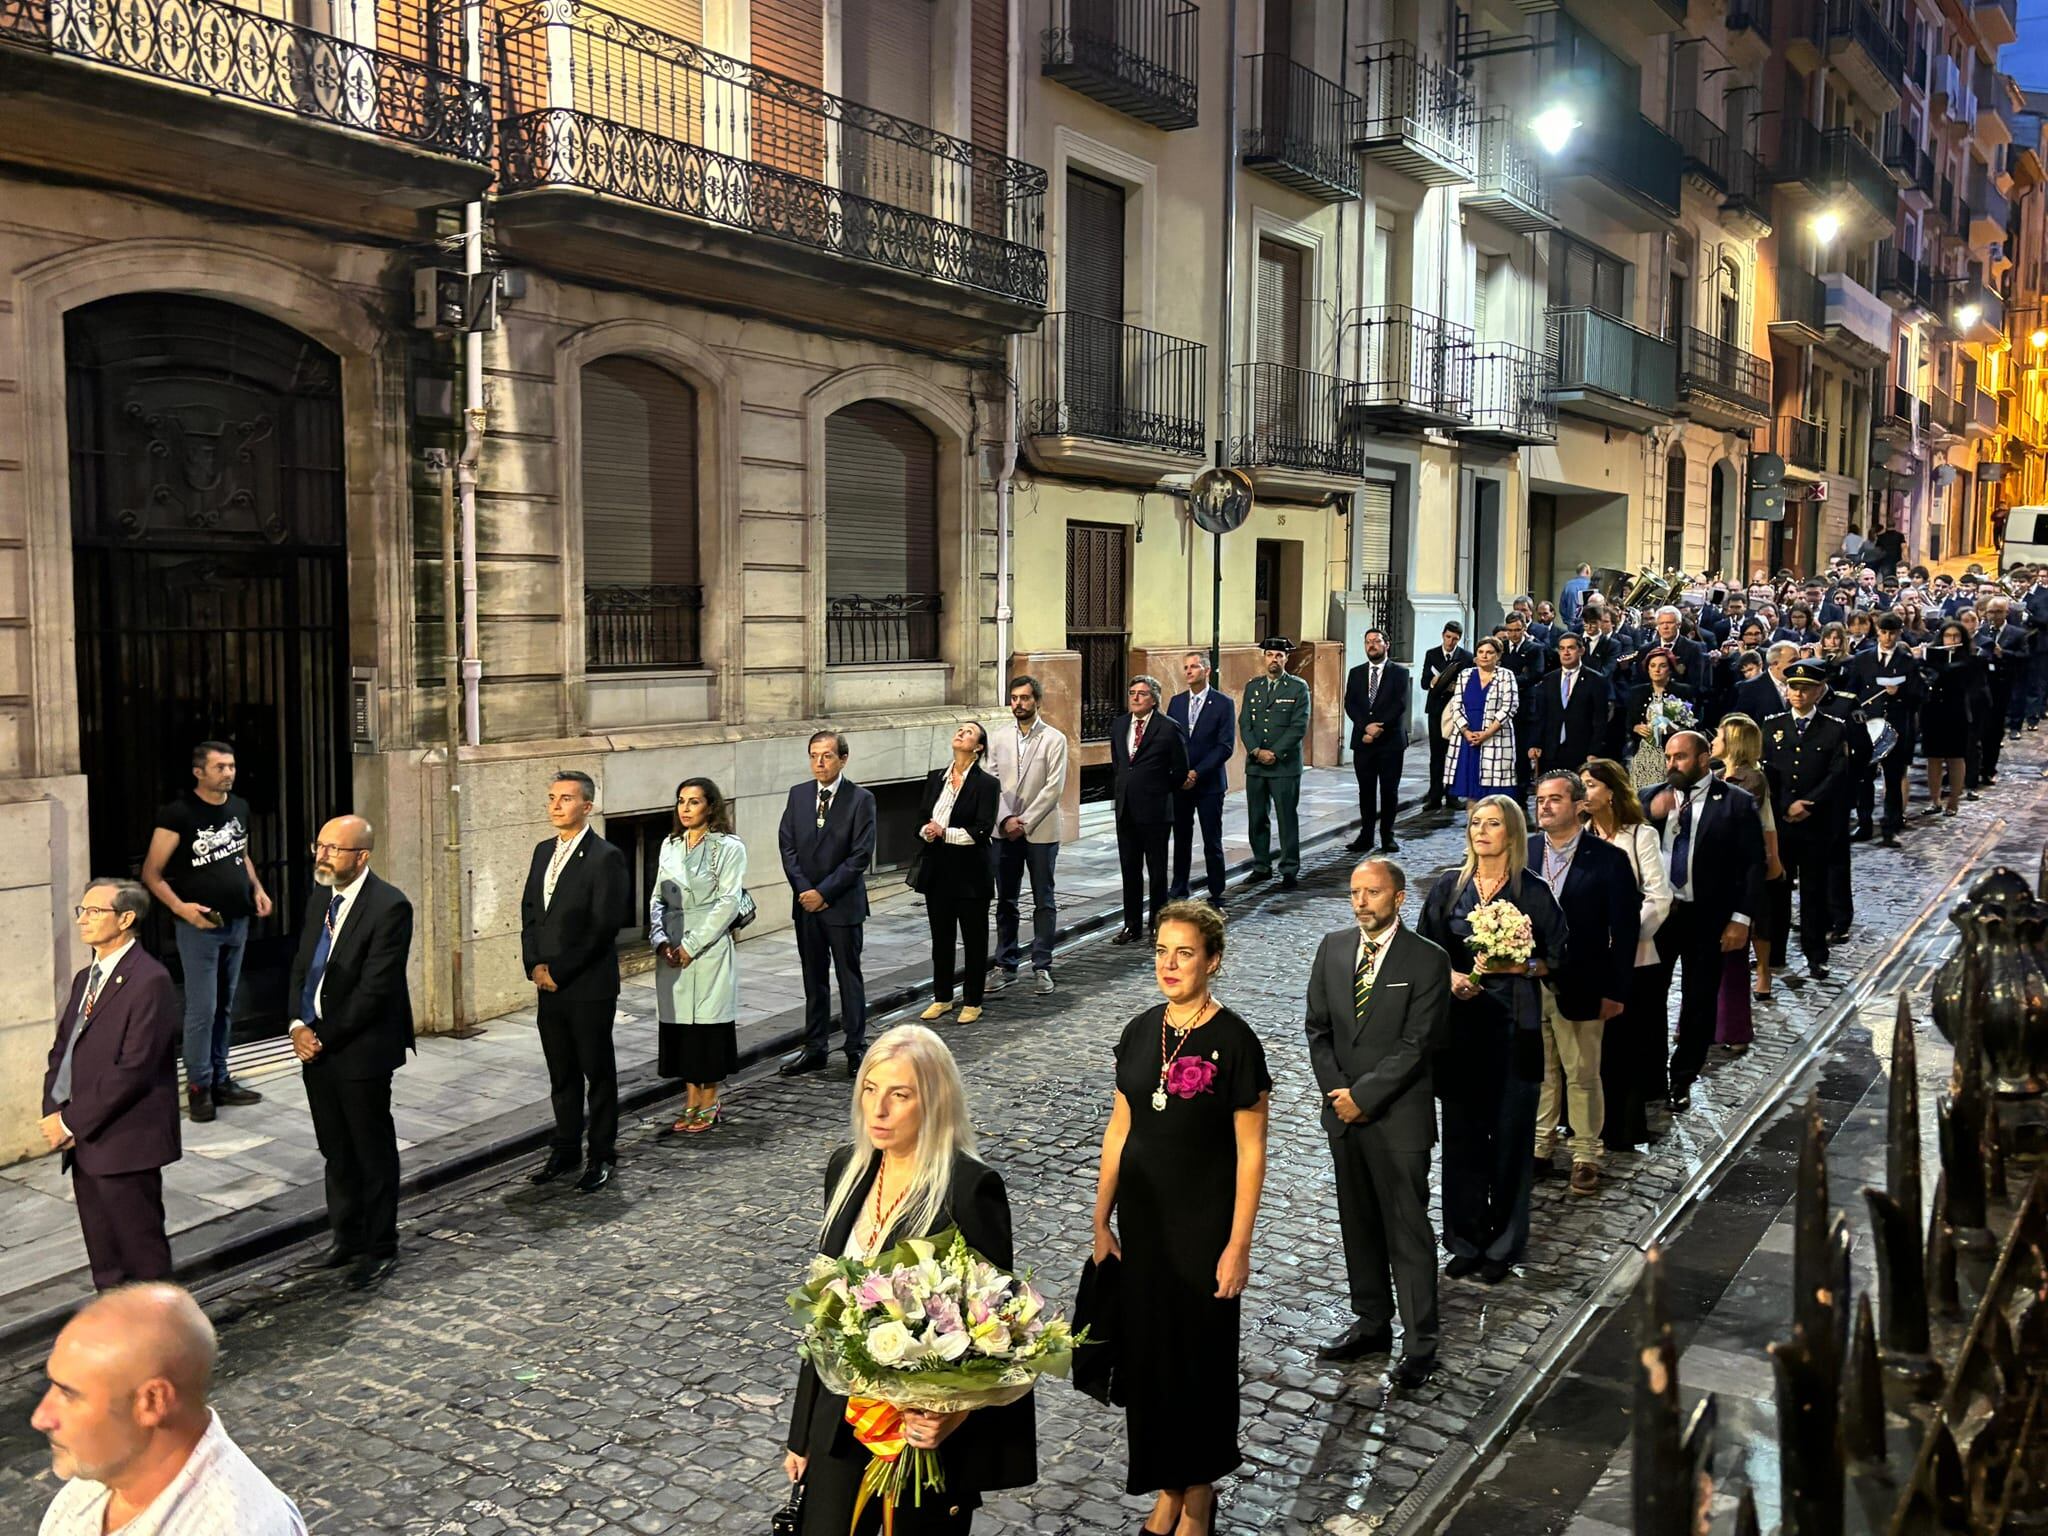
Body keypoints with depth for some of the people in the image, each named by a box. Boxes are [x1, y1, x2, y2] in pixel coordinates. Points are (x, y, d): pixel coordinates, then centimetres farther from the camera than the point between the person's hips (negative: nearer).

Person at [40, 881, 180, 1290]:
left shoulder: (149, 980, -15)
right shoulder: (86, 979, 15)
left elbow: (134, 1069, -19)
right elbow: (61, 1051, 16)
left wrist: (72, 1121, -15)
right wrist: (53, 1113, 0)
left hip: (124, 1144, -8)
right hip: (84, 1140, 8)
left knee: (142, 1256, 2)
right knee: (105, 1263, 16)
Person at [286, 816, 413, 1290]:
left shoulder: (389, 906, -16)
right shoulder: (321, 899, 9)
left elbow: (375, 988, -19)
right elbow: (301, 966, 13)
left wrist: (324, 1037, -15)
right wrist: (298, 1025, -3)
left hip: (361, 1051, -7)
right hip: (316, 1048, 7)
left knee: (373, 1152, 5)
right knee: (335, 1151, 17)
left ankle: (380, 1248, 18)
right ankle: (346, 1238, 31)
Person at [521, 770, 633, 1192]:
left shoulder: (605, 857, -13)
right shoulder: (543, 851, 11)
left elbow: (604, 926, -17)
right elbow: (529, 912, 14)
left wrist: (558, 971, -15)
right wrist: (534, 965, 0)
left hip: (589, 987, -6)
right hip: (548, 984, 7)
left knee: (598, 1073, 5)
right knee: (561, 1074, 15)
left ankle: (602, 1156, 15)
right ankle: (564, 1151, 26)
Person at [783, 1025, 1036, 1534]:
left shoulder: (973, 1188, -19)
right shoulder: (846, 1168, 0)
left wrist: (954, 1417, -26)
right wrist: (802, 1433, 12)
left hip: (926, 1425, -5)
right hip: (844, 1420, 5)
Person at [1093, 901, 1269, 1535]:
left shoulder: (1234, 1041, -14)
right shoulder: (1140, 1032, 0)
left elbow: (1250, 1152, -12)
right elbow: (1119, 1129, 7)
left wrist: (1238, 1246, -13)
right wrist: (1101, 1220, 7)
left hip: (1204, 1224, -5)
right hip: (1142, 1220, 5)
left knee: (1200, 1355, 9)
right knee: (1145, 1351, 12)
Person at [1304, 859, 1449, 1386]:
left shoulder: (1427, 961, -12)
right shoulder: (1333, 948, 4)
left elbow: (1415, 1045, -15)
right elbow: (1319, 1028, 5)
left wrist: (1362, 1095, -16)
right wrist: (1337, 1093, -7)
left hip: (1399, 1117, -5)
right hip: (1343, 1111, 5)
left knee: (1408, 1232, 3)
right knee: (1358, 1225, 16)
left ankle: (1419, 1343, 14)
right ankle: (1372, 1325, 31)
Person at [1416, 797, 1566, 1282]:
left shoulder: (1532, 892, -4)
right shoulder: (1448, 887, 4)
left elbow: (1554, 959, -2)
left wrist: (1509, 965, -17)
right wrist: (1449, 975, -10)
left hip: (1513, 1024, -2)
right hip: (1459, 1023, 2)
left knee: (1510, 1133, 4)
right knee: (1462, 1131, 7)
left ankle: (1503, 1246, 18)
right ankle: (1466, 1239, 20)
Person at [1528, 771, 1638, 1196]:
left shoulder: (1608, 859, -9)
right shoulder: (1524, 853, 1)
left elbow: (1625, 927, -6)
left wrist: (1616, 991, -7)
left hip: (1578, 988, -3)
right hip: (1526, 985, 3)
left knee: (1582, 1075, 8)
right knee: (1539, 1073, 14)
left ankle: (1586, 1155, 23)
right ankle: (1539, 1149, 26)